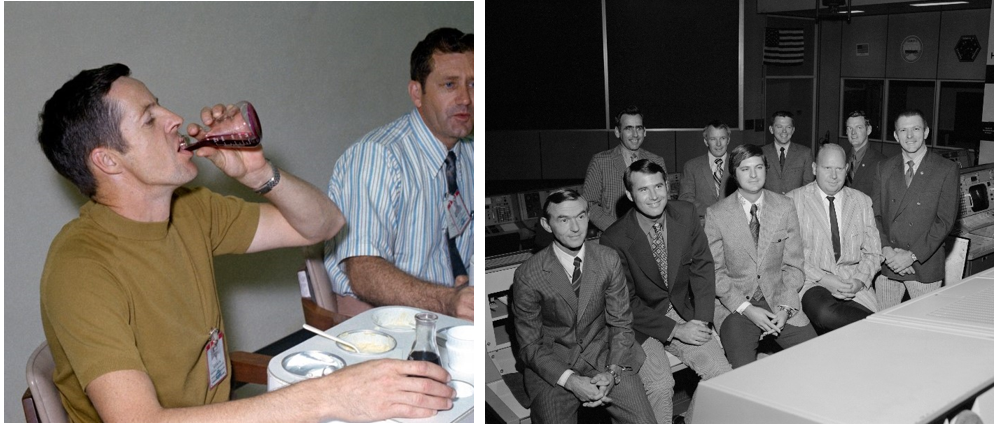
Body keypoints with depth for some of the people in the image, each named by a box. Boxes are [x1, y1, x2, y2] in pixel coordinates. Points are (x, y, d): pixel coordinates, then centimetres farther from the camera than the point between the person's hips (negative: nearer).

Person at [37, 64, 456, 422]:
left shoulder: (190, 210, 2)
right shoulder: (80, 267, -19)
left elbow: (321, 224, 9)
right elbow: (138, 421, -31)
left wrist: (258, 173, -11)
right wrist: (326, 397, -38)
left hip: (218, 414, 6)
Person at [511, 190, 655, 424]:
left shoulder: (608, 260, -4)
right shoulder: (527, 276, -13)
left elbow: (620, 324, 2)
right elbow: (530, 345, -7)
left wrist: (612, 372, -14)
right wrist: (570, 380, -20)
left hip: (603, 355, 2)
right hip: (552, 365, -1)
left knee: (644, 423, -15)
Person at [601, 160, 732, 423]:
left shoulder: (686, 214, -4)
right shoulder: (614, 240, -17)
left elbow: (702, 266, 3)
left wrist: (701, 320, -9)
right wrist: (675, 330, -17)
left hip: (684, 313, 4)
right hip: (640, 325, -4)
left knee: (722, 373, -13)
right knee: (660, 386, -25)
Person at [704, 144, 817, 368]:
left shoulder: (785, 207, 5)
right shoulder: (716, 214, -2)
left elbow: (793, 265, 6)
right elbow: (715, 272, -2)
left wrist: (785, 308, -8)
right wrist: (746, 309, -13)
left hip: (779, 301, 3)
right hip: (735, 305, -2)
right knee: (744, 372, -24)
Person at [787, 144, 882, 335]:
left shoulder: (862, 201, 14)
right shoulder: (794, 200, 1)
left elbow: (873, 252, 13)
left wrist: (860, 280, -7)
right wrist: (822, 278, -16)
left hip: (855, 285, 2)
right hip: (813, 283, -2)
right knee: (825, 314, -35)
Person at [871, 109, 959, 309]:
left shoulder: (946, 169, -2)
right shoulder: (884, 168, 9)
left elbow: (945, 220, -8)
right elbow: (875, 214, 5)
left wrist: (912, 255, -14)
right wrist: (886, 249, -10)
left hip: (925, 266, -3)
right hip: (887, 264, 3)